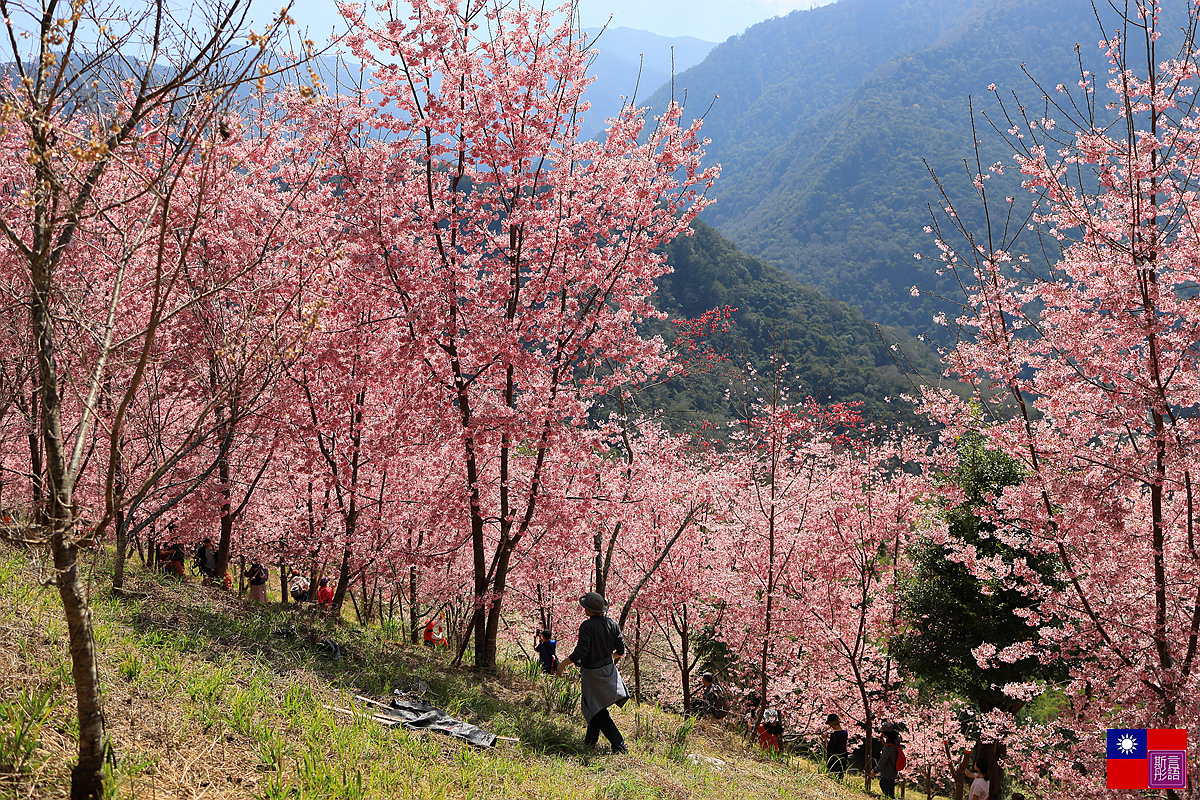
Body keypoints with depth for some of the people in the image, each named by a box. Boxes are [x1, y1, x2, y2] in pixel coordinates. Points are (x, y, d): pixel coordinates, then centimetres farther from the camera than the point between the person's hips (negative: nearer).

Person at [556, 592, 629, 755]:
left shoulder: (587, 626, -20)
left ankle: (618, 744, -6)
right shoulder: (612, 624, -2)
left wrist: (564, 663, -13)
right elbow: (621, 651, 1)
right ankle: (591, 740, 30)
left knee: (599, 712, 1)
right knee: (596, 706, 22)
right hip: (608, 669, 6)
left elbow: (581, 651, -25)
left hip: (591, 672, -6)